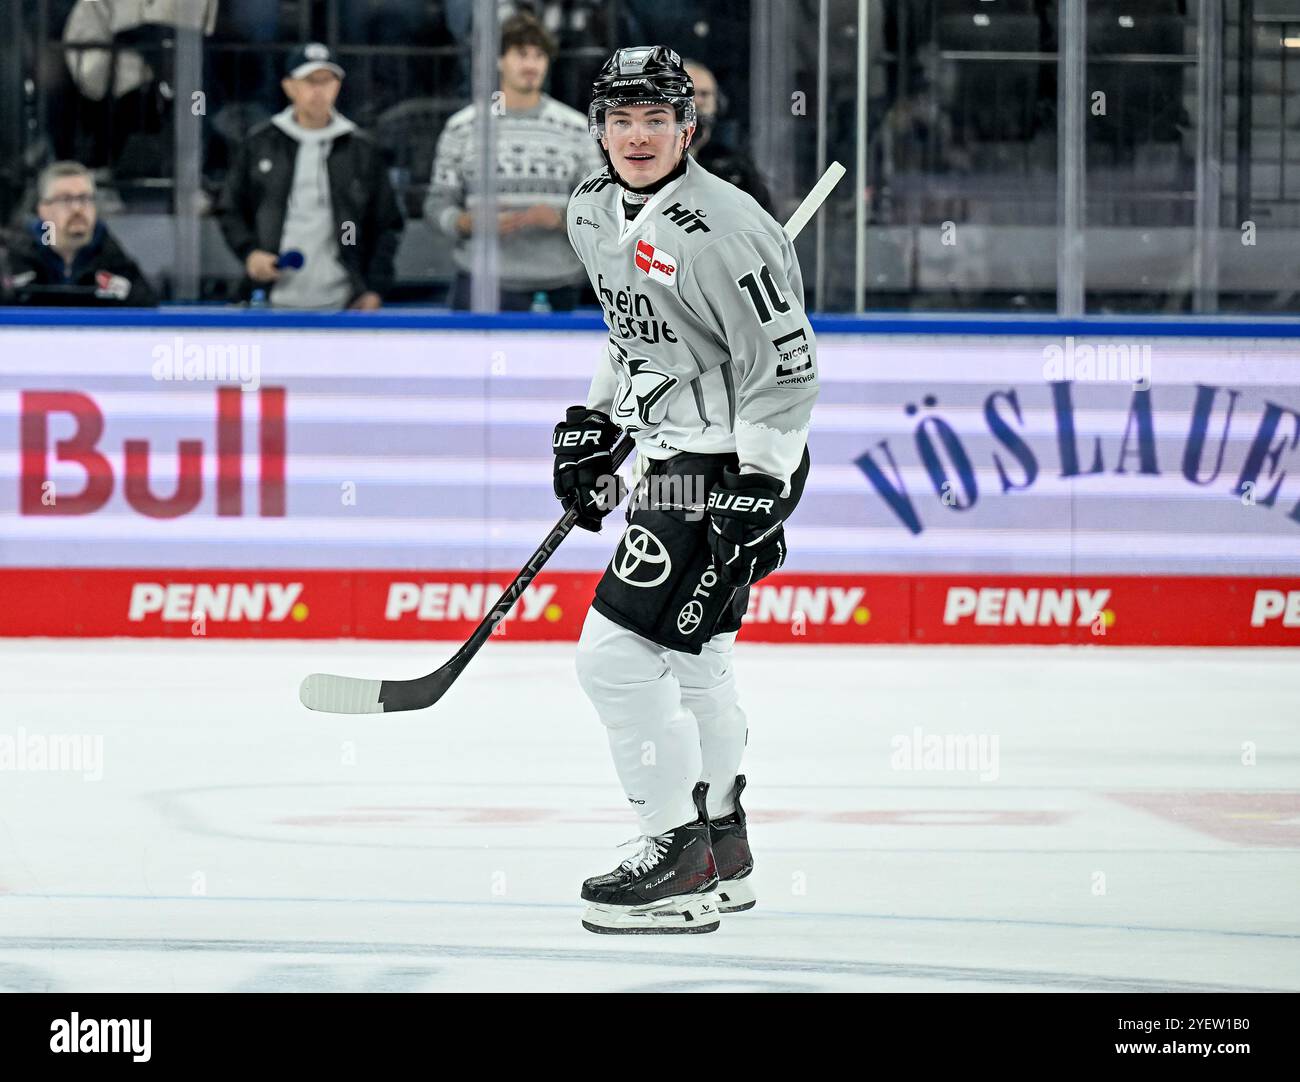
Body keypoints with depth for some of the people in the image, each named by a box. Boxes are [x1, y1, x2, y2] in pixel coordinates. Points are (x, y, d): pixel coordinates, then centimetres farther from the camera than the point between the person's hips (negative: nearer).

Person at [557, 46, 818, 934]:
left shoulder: (719, 231, -23)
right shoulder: (594, 212, 5)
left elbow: (785, 365, -22)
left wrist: (758, 493, -24)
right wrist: (593, 422, 18)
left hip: (735, 467, -10)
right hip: (673, 453, 10)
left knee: (621, 653, -13)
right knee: (691, 655, 20)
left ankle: (682, 864, -5)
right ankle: (723, 854, 34)